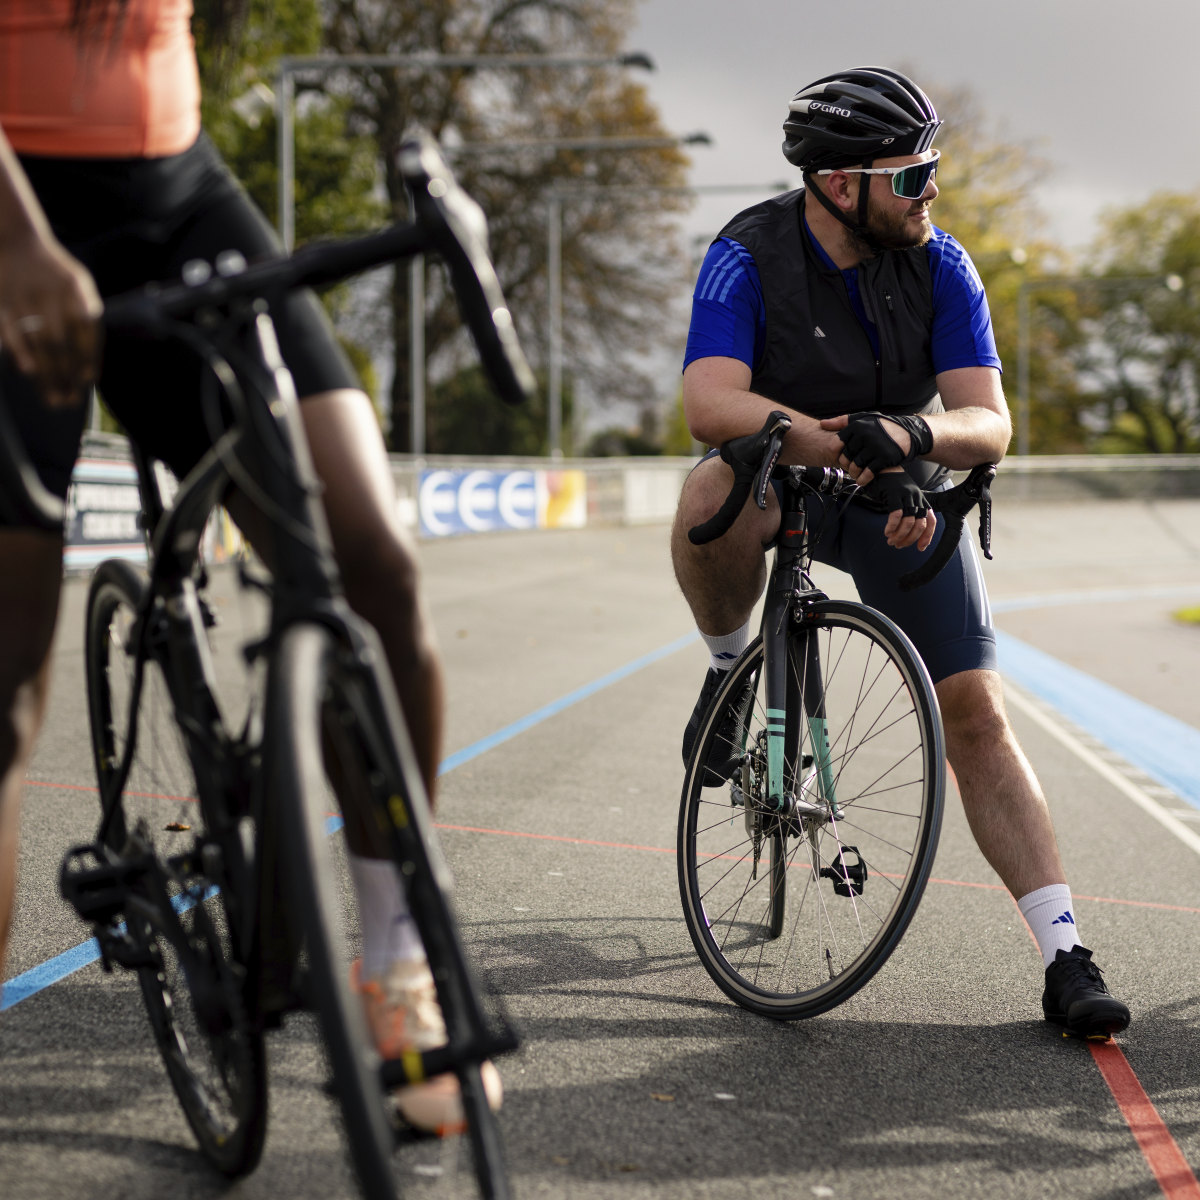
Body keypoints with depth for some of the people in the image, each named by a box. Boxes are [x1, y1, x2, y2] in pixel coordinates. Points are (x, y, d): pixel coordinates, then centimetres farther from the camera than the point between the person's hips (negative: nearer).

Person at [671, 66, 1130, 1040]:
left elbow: (990, 426, -19)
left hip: (902, 496, 2)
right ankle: (730, 671, -9)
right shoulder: (750, 255, -20)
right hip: (779, 473, -1)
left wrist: (909, 434, -42)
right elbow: (710, 404, -35)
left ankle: (1066, 960, -7)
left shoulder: (939, 265, -12)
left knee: (977, 713, -11)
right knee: (713, 495, -39)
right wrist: (855, 449, -48)